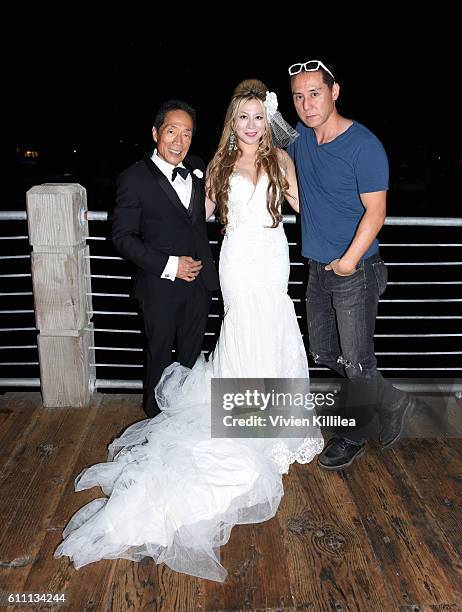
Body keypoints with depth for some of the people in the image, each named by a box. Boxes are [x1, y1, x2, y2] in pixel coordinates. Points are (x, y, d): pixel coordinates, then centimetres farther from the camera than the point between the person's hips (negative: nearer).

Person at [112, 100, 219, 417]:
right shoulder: (134, 178, -13)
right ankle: (157, 418, 35)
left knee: (192, 354, 19)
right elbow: (123, 236, -13)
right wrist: (169, 265, -19)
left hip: (200, 281, 5)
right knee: (160, 354, 13)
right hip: (161, 286, -5)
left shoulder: (197, 168, 4)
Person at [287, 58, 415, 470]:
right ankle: (392, 403, 35)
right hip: (318, 269, 8)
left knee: (356, 363, 1)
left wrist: (350, 259, -24)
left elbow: (375, 211, -17)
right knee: (323, 354, 16)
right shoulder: (300, 136, 5)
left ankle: (354, 436, 27)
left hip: (355, 272, -8)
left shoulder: (363, 145, -15)